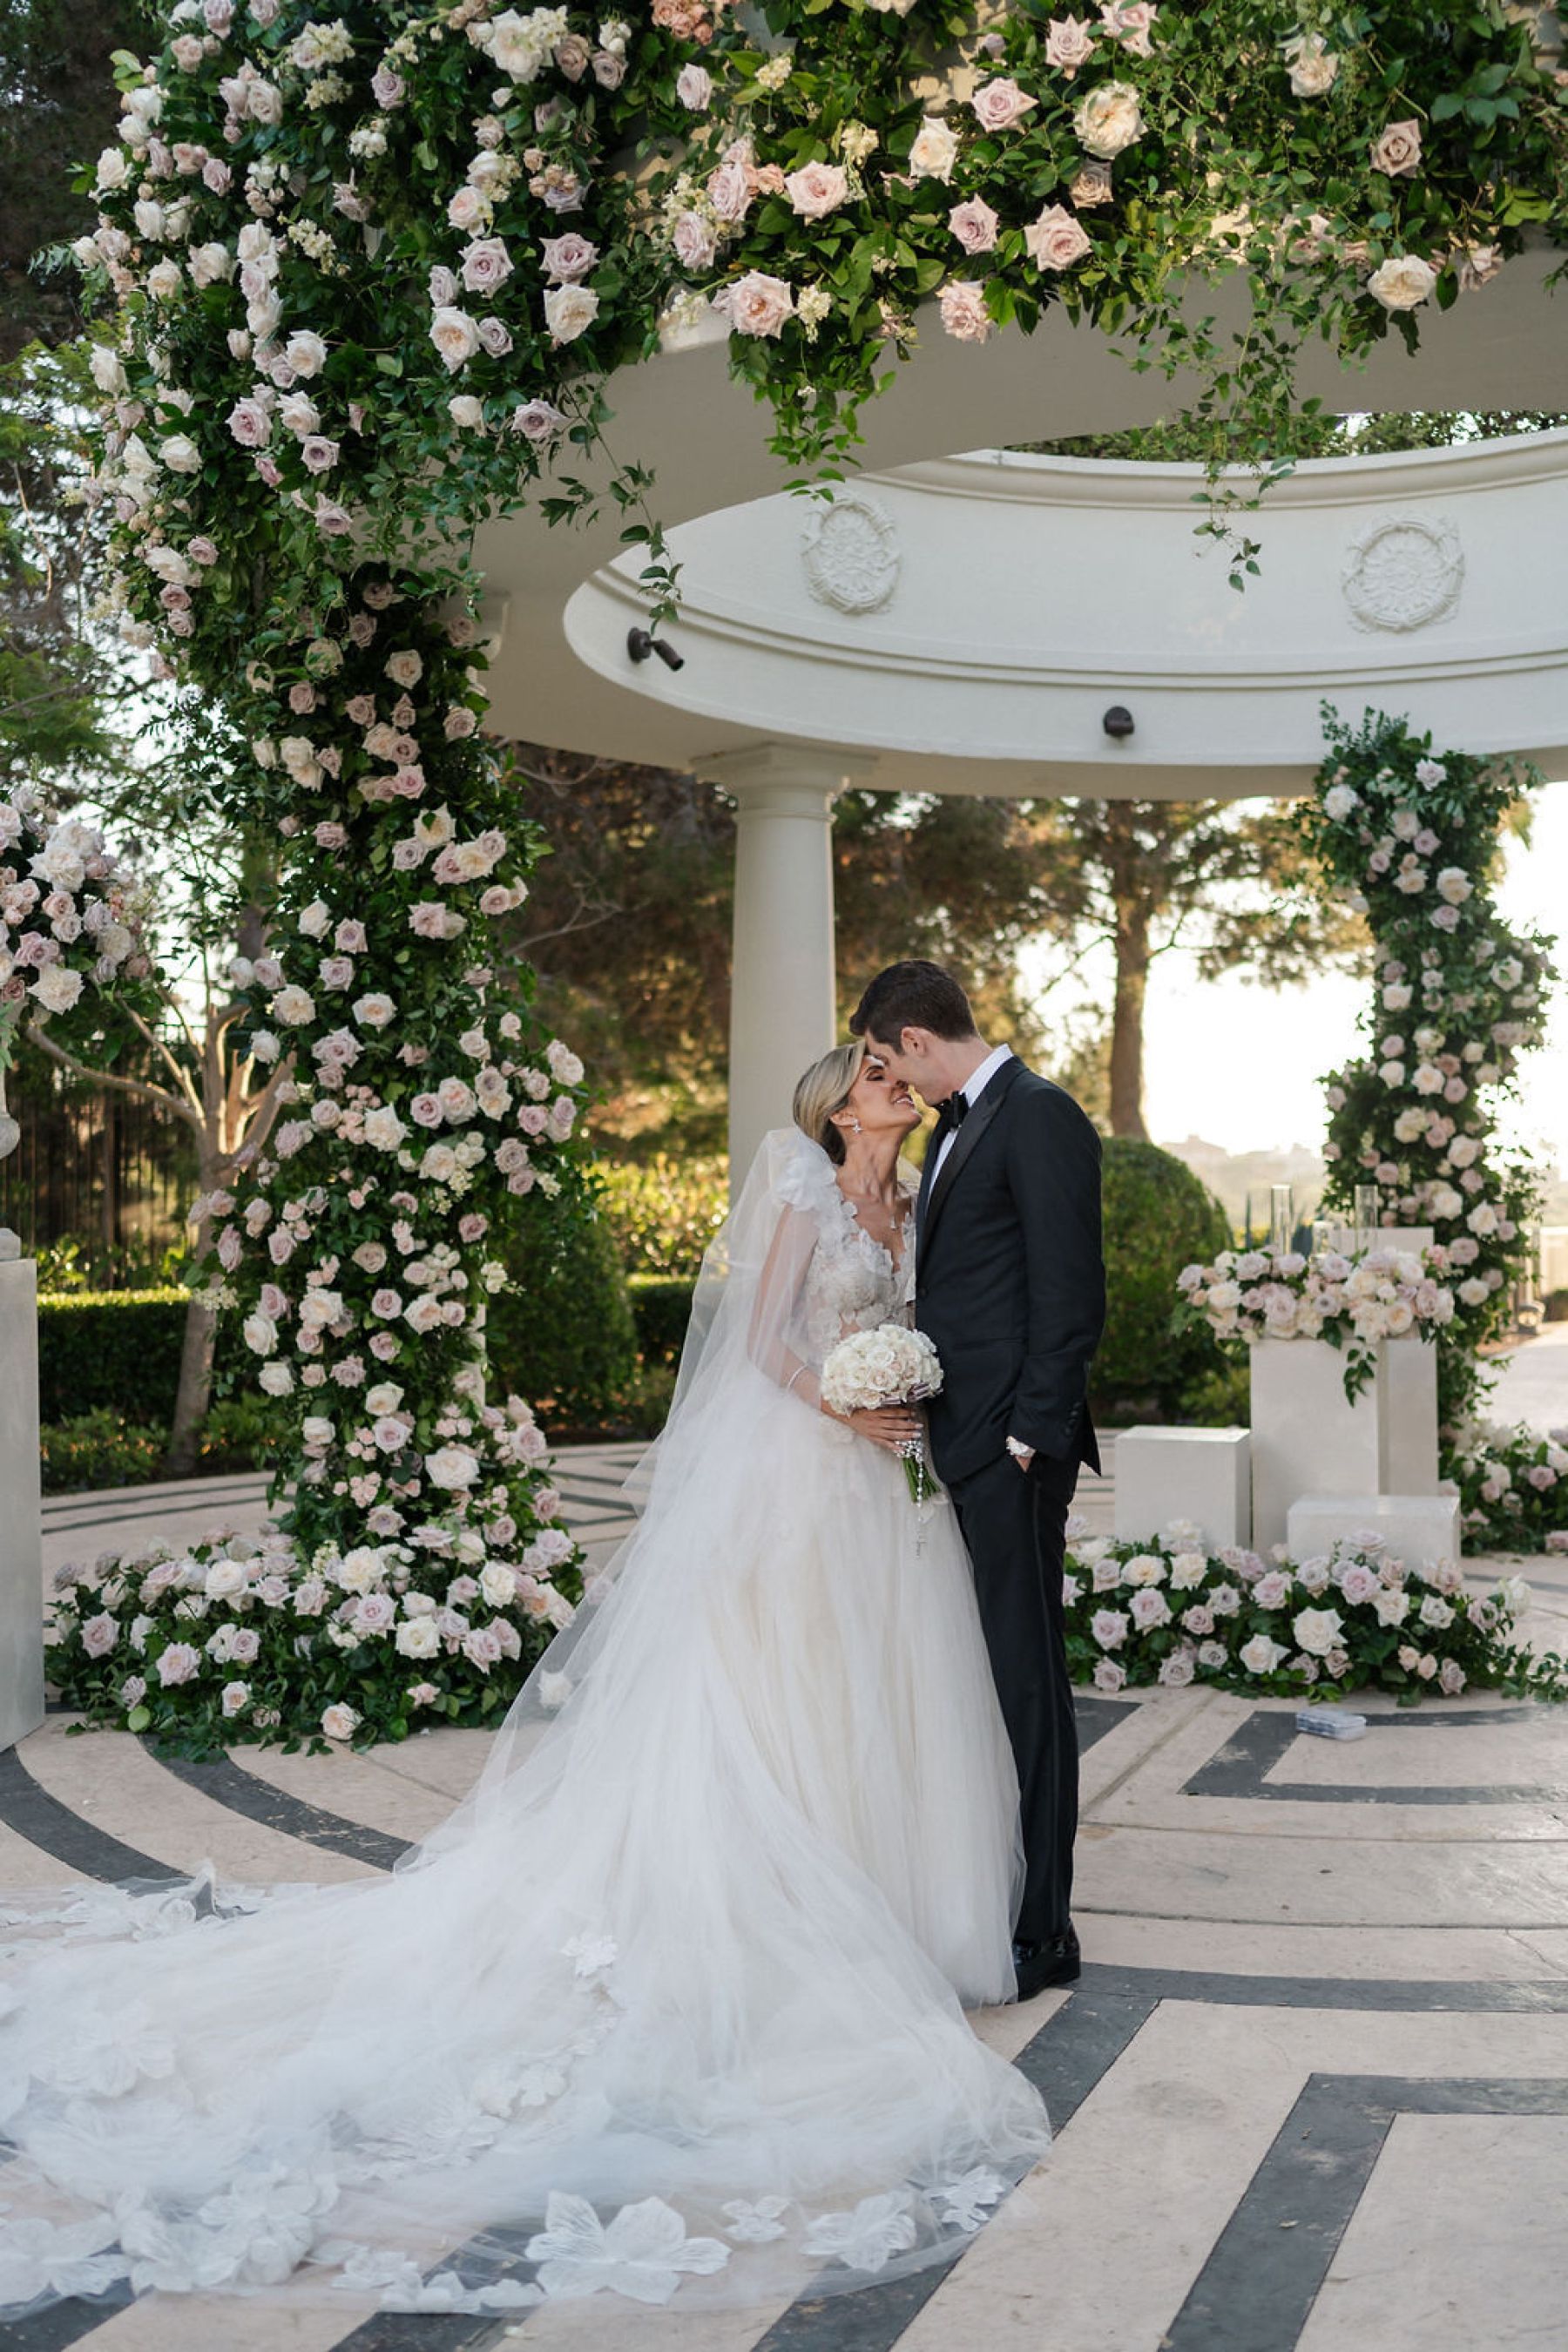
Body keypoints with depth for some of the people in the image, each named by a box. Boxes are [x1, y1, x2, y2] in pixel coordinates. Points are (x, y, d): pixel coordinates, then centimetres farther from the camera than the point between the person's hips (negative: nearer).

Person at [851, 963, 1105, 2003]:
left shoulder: (1041, 1117, -11)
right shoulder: (958, 1127, 19)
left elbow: (1070, 1293, -17)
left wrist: (1032, 1432, -18)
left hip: (1010, 1447, -9)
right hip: (954, 1444, 10)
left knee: (1025, 1677, -2)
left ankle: (1041, 1931, 7)